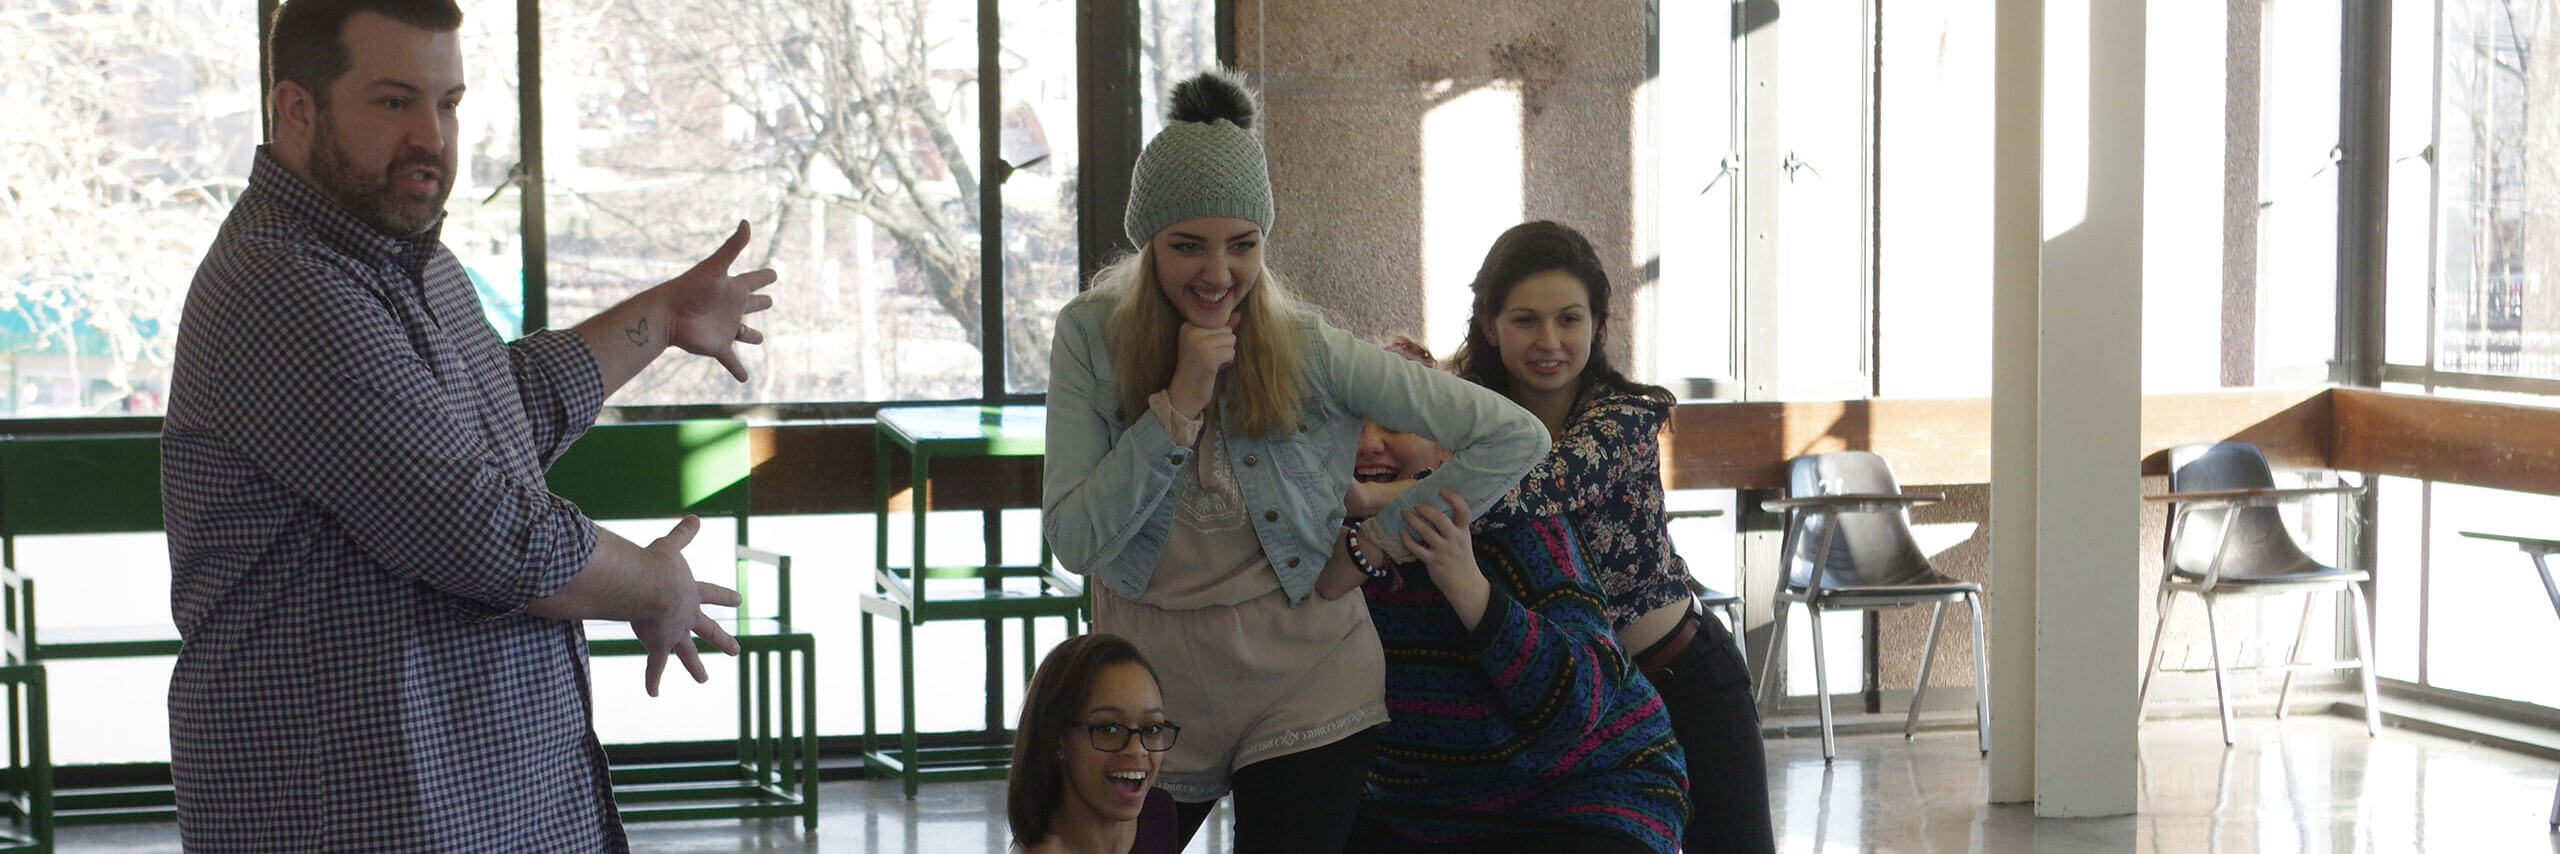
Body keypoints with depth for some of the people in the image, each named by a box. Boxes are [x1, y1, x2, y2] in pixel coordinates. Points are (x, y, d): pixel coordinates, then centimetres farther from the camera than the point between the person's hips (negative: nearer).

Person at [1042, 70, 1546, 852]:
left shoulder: (1311, 353, -11)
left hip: (1303, 690, -2)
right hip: (1151, 683, 2)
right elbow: (1074, 542, -15)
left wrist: (1380, 538, -10)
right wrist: (1179, 404, -22)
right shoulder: (1091, 338, -7)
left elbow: (1513, 438, -10)